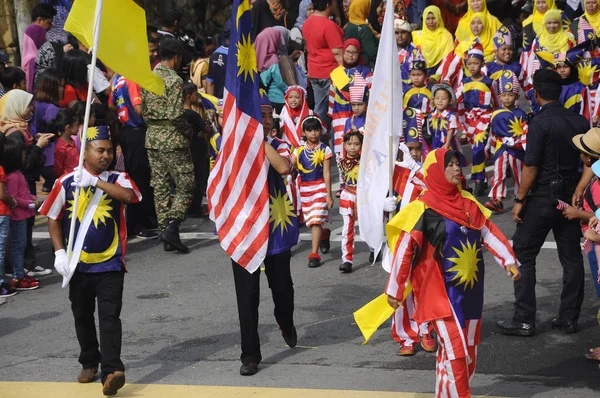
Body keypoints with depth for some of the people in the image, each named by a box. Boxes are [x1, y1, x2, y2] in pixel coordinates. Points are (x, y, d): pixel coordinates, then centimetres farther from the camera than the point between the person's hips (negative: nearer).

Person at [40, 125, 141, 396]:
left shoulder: (117, 180, -3)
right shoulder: (66, 183, -2)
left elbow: (128, 195, -25)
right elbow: (53, 218, 4)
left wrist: (95, 182, -29)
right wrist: (59, 252, -5)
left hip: (110, 264, -2)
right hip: (78, 264, 2)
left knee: (110, 317, -10)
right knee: (82, 316, 14)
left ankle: (111, 371, -17)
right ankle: (89, 362, 32)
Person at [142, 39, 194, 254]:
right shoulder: (174, 80, -14)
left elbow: (144, 110, 12)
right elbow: (177, 116, -18)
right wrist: (188, 131, -4)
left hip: (152, 139, 7)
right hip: (173, 139, -7)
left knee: (160, 187, 9)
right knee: (185, 186, -1)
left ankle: (164, 229, 10)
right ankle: (171, 227, -15)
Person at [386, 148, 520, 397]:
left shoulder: (468, 202, 6)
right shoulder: (423, 209, -13)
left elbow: (489, 232, 8)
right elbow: (405, 250, -12)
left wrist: (509, 261, -4)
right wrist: (395, 290, -10)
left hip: (470, 290, 7)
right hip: (441, 292, -7)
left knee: (469, 352, 13)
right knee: (456, 351, -11)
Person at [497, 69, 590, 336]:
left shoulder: (540, 123, -16)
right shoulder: (579, 121, 3)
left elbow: (531, 166, -17)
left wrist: (520, 199, -9)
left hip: (543, 197, -6)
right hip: (570, 196, 6)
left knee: (523, 255, 3)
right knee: (571, 257, 11)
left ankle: (524, 321, 1)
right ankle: (569, 318, 16)